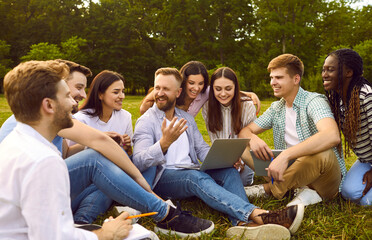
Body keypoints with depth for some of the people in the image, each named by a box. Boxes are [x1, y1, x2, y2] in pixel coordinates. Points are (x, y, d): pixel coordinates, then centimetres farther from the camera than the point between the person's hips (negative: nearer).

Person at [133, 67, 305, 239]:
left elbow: (202, 149, 13)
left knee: (228, 171, -20)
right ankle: (257, 214, -50)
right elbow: (138, 162, -16)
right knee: (196, 177, -35)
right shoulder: (146, 121, -2)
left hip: (192, 173, 6)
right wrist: (164, 143, -33)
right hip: (162, 178, -5)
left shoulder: (186, 118, 18)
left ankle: (241, 223, -47)